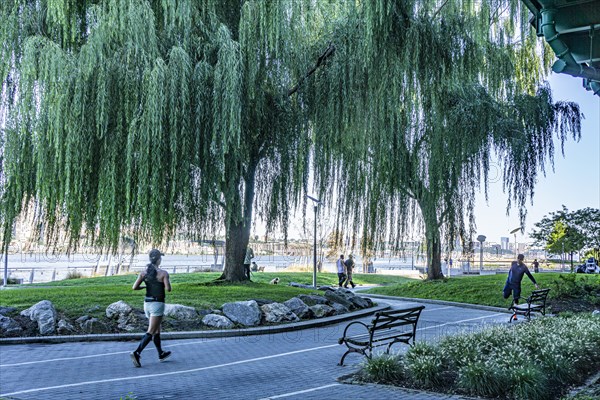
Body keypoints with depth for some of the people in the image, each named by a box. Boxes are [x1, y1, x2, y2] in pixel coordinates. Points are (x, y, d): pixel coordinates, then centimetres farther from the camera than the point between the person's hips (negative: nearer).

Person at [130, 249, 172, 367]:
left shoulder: (144, 272, 2)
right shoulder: (163, 273, -12)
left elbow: (134, 287, -4)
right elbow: (168, 289, -17)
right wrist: (166, 283, 5)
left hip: (147, 303, 7)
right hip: (157, 304, -7)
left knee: (157, 329, 21)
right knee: (151, 332, -6)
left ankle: (161, 354, 31)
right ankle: (136, 353, -21)